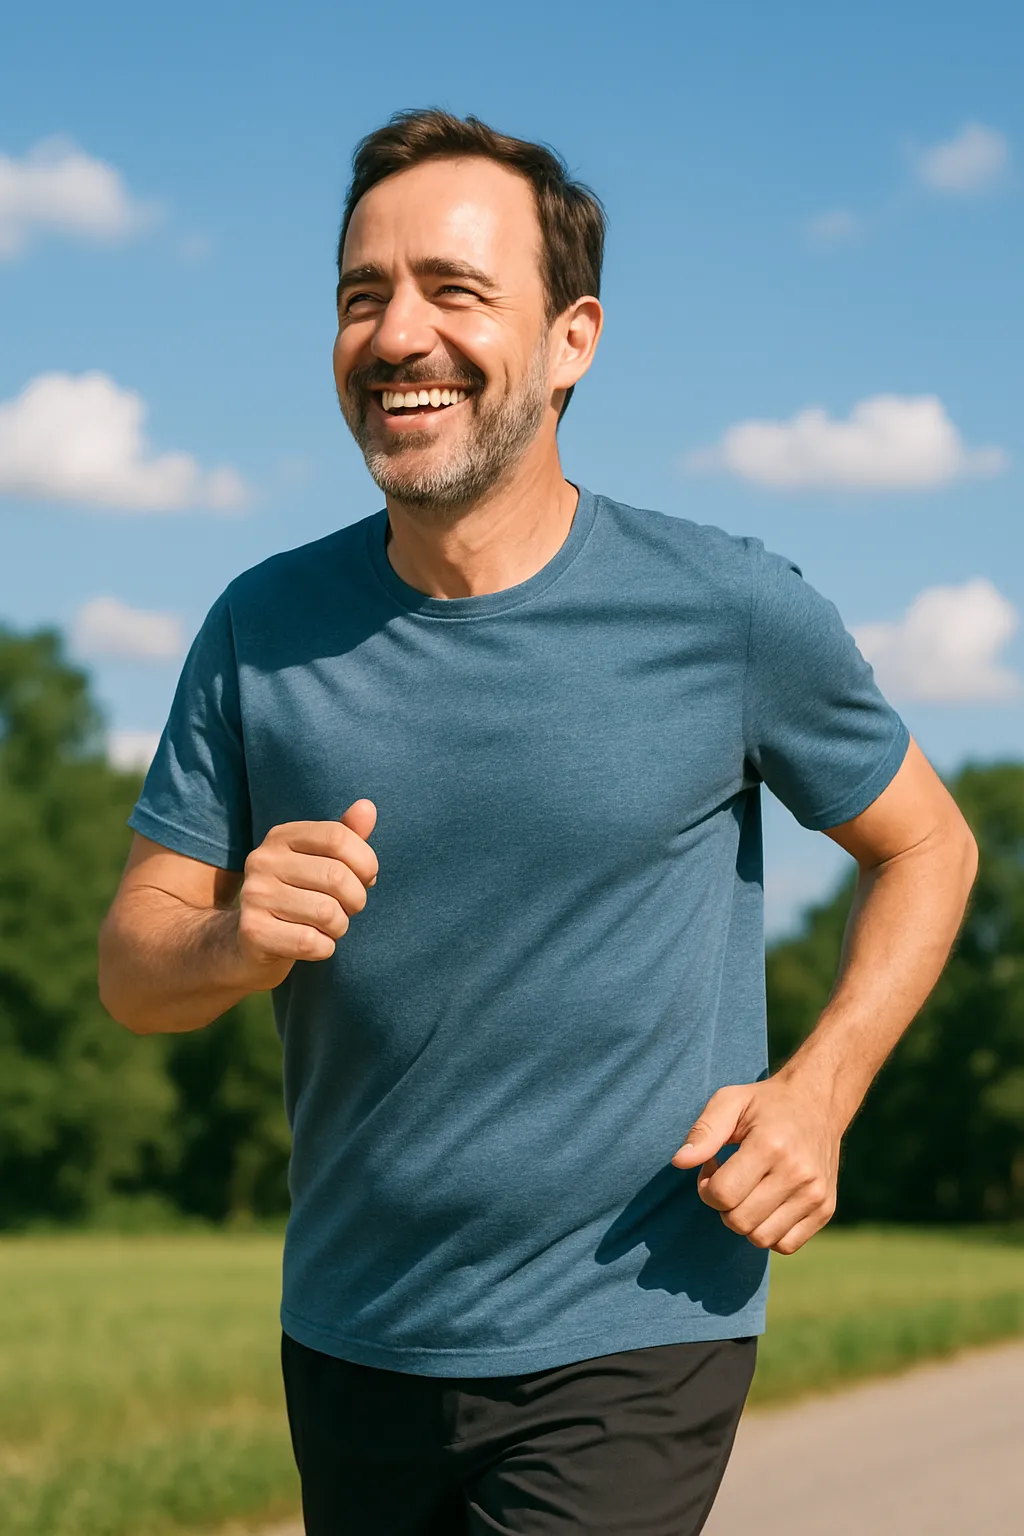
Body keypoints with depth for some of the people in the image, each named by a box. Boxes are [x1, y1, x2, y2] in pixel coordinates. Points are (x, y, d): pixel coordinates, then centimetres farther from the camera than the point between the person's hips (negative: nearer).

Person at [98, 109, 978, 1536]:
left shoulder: (729, 612, -8)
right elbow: (131, 968, 2)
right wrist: (239, 941, -21)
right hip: (348, 1345, 4)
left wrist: (817, 1092, -8)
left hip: (629, 1337, -4)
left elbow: (926, 845, 7)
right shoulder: (265, 628, -1)